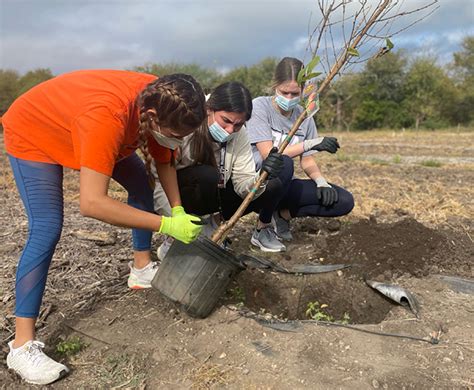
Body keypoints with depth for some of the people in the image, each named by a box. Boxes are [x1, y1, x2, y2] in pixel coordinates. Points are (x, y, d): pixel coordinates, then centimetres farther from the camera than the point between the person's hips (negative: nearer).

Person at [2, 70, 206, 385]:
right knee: (46, 231, -19)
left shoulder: (161, 100, -23)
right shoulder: (107, 117, -46)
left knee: (142, 185, 5)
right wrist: (166, 225, -45)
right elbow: (91, 203, -50)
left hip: (77, 122, 8)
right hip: (32, 131, -7)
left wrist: (178, 210, -19)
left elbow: (164, 160, -9)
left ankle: (142, 269, 22)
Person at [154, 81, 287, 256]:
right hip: (176, 196, -4)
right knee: (208, 176, -37)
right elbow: (157, 183, -28)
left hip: (213, 200, 5)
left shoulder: (239, 135, -12)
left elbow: (243, 185, -16)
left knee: (273, 187, -15)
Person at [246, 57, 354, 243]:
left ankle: (281, 213, 1)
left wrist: (321, 180, -13)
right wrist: (311, 143, -25)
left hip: (283, 185, 5)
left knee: (344, 201, -10)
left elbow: (307, 161, 8)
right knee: (284, 164, -39)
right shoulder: (260, 106, -11)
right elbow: (269, 155, -20)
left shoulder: (304, 117, 5)